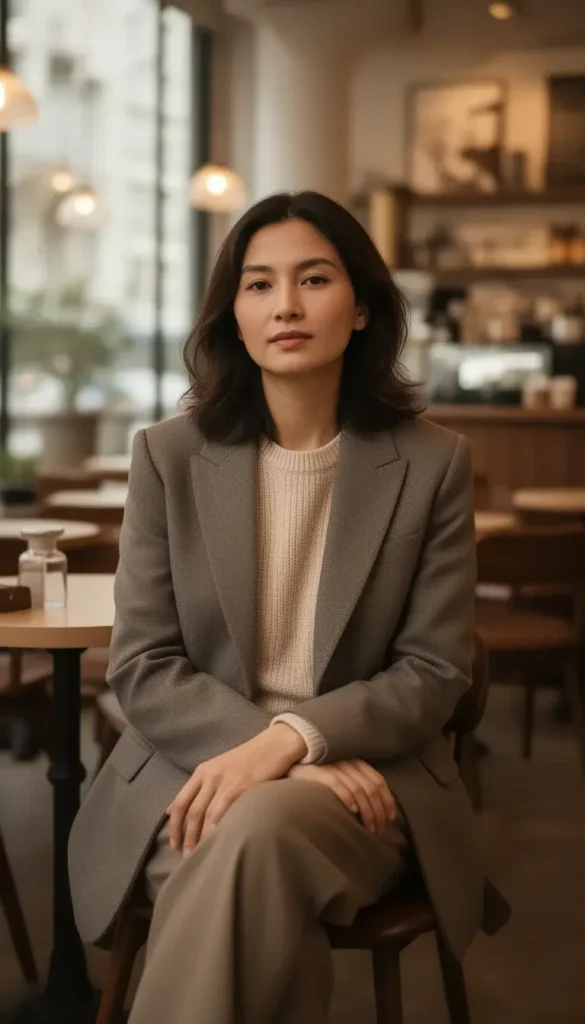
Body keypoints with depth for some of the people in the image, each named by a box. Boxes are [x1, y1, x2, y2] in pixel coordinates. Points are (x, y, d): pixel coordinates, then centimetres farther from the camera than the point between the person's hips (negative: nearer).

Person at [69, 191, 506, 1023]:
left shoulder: (432, 464, 1)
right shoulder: (168, 456, 2)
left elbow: (434, 672, -1)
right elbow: (142, 669, -1)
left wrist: (292, 737, -20)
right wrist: (288, 761, -17)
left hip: (367, 778, 0)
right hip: (192, 772, 0)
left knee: (260, 832, -34)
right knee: (265, 911, -34)